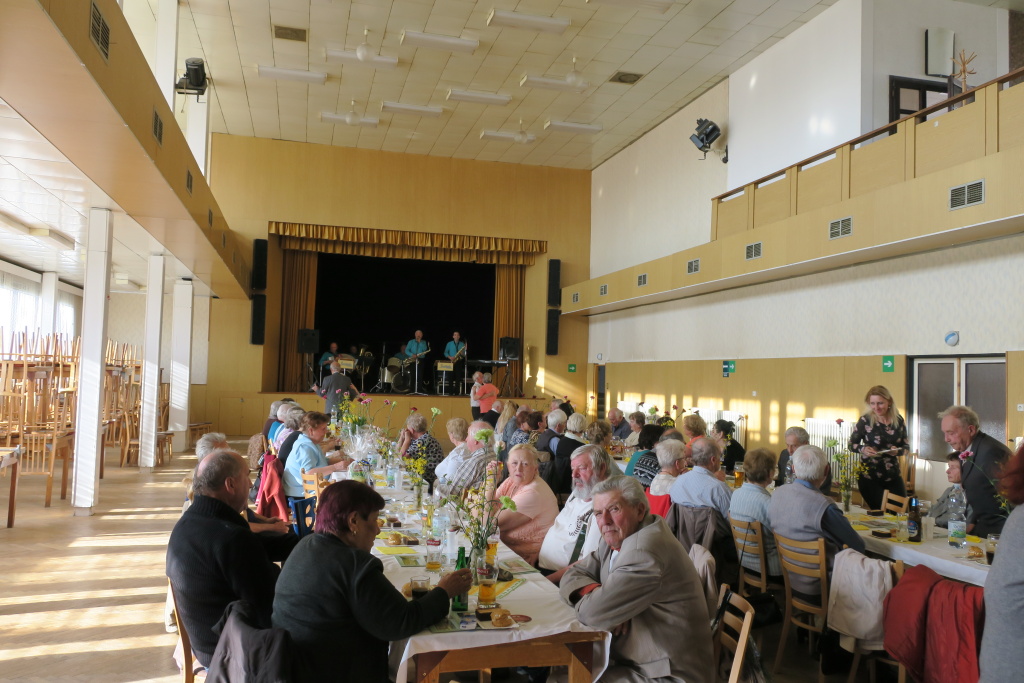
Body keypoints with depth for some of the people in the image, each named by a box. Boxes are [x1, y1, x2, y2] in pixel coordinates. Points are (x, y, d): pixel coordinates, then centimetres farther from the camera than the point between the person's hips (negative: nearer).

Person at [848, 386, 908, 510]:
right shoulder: (865, 420, -10)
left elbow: (906, 446, 7)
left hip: (893, 476, 3)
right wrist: (863, 449, -24)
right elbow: (852, 444, -3)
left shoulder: (898, 420, -1)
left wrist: (898, 450, -15)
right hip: (869, 477, -3)